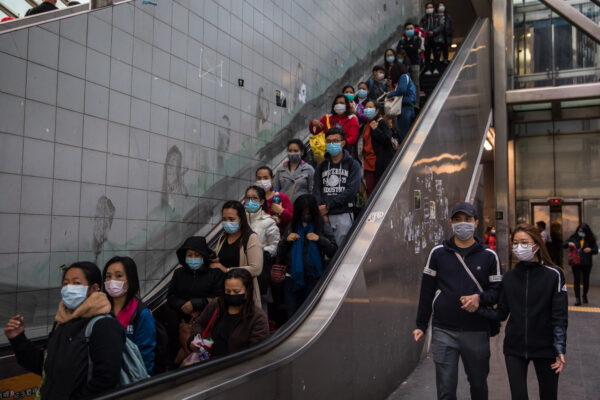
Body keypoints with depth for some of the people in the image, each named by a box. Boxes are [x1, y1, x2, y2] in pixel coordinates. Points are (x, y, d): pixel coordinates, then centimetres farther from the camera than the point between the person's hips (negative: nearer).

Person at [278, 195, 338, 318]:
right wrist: (286, 241, -5)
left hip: (313, 279, -2)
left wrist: (320, 239, -16)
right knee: (292, 314, 4)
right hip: (293, 278, 3)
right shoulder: (292, 228, 10)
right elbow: (280, 254, 12)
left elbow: (333, 252, -4)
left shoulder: (323, 228, 1)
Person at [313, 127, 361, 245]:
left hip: (344, 215, -2)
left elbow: (352, 190, -6)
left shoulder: (353, 164, 6)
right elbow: (316, 190, 8)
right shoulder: (321, 166, 17)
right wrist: (322, 213, -8)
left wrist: (328, 205, -10)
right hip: (324, 216, 3)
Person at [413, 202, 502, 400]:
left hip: (477, 332, 1)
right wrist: (421, 325, 6)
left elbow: (498, 290, 5)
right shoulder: (438, 253, 3)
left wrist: (480, 298, -16)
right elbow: (427, 290, 7)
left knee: (478, 384, 16)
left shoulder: (488, 255, 3)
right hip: (444, 332, 0)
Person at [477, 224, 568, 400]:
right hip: (514, 349, 2)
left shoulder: (553, 275, -6)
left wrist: (560, 349, -14)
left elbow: (559, 316, -8)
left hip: (545, 349, -2)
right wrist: (476, 306, -11)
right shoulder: (509, 277, 4)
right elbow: (501, 313, 4)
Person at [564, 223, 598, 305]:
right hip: (576, 263, 0)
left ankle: (585, 296, 33)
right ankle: (577, 298, -2)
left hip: (587, 263, 1)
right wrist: (568, 244, -17)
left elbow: (596, 250, 4)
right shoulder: (573, 238, 2)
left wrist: (590, 250, -17)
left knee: (586, 280, 10)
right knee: (576, 280, -4)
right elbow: (563, 245, 4)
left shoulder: (591, 239, 2)